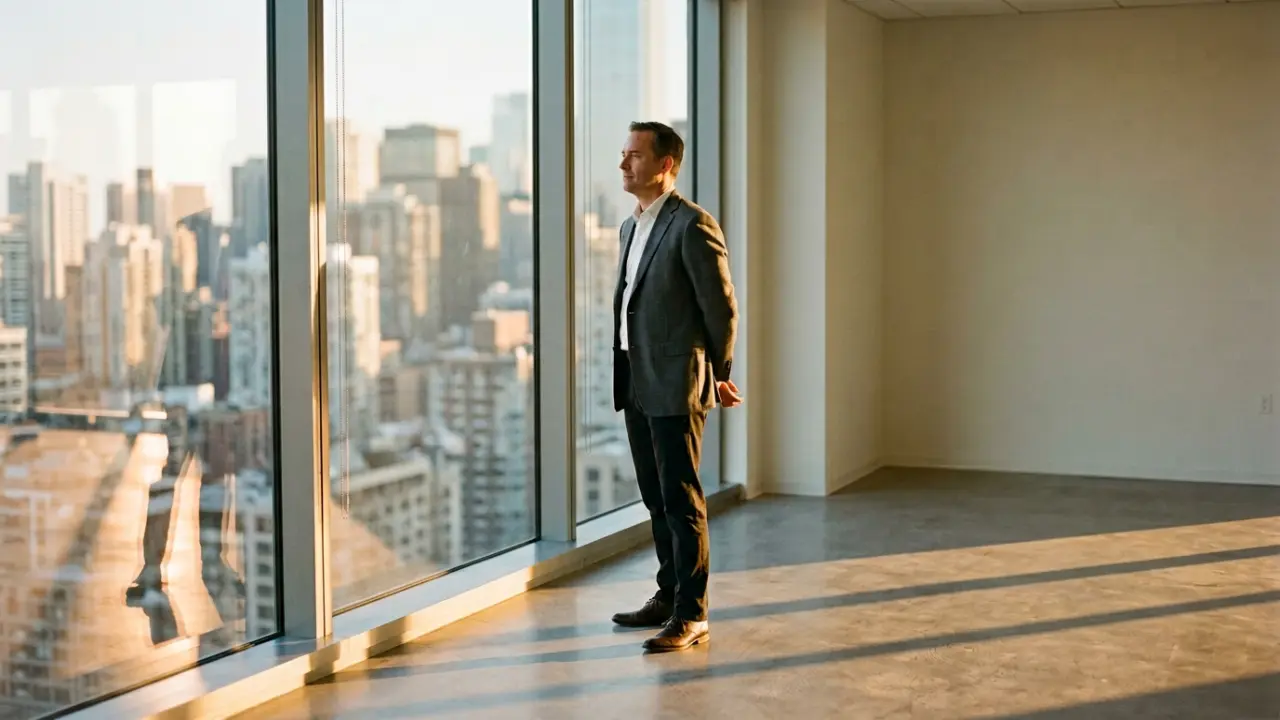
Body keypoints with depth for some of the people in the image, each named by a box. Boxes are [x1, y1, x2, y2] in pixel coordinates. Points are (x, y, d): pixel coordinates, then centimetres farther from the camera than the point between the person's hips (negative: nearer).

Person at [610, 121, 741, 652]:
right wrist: (624, 376, 19)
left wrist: (718, 376, -1)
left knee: (682, 501, -5)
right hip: (636, 386, 9)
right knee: (656, 499, 15)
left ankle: (691, 615, 1)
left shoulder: (693, 225, -12)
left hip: (676, 387, -8)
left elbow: (721, 307, -10)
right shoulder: (632, 227, 15)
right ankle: (669, 595, 26)